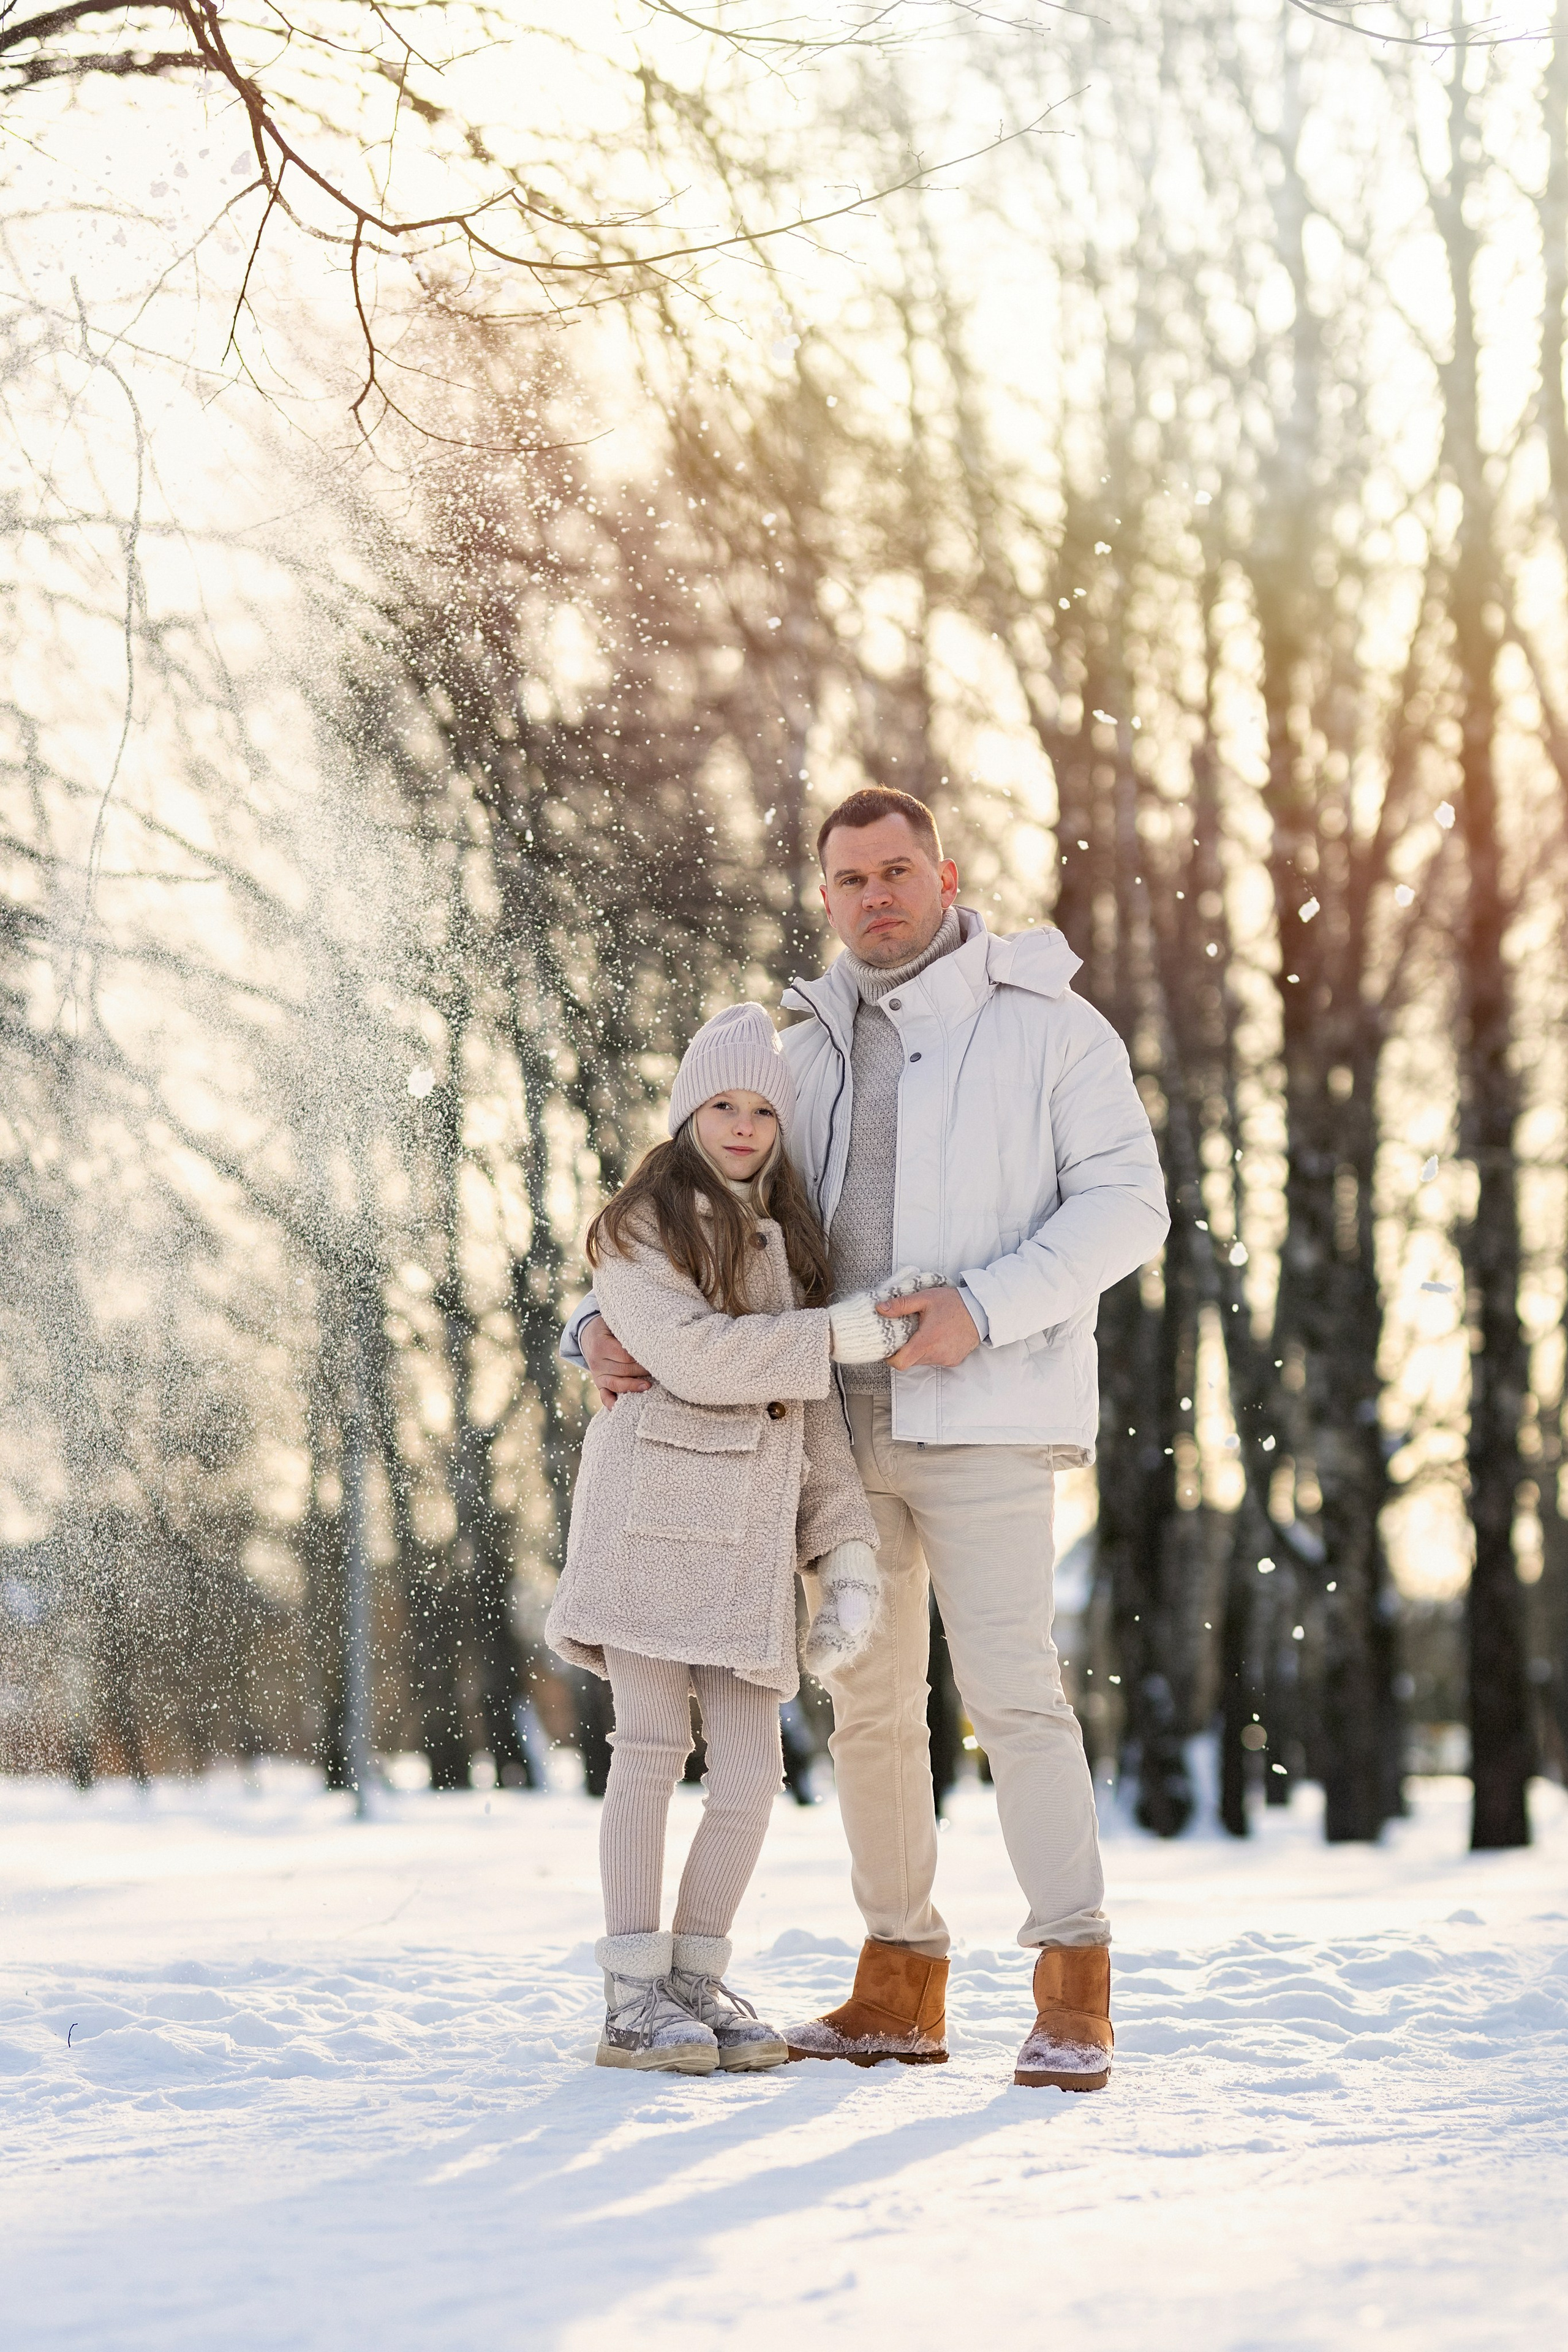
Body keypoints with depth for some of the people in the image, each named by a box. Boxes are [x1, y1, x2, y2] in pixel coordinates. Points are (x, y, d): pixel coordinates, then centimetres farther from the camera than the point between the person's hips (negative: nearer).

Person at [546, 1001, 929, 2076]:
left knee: (752, 1773, -1)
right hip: (653, 1508, -5)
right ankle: (634, 1999, -2)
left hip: (753, 1532, 5)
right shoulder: (639, 1228, 2)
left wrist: (850, 1553, 6)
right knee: (651, 1747, -7)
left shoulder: (791, 1240, 18)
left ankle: (698, 1980, 12)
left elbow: (817, 1413, 15)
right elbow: (694, 1355, -14)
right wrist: (841, 1332, -14)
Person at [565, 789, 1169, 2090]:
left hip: (982, 1414, -6)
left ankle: (1074, 1996, -8)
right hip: (846, 1422, 6)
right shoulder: (810, 1056, 13)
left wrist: (981, 1311, -20)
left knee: (1010, 1689, -13)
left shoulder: (1046, 1026, -2)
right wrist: (606, 1322, -5)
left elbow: (1126, 1201, -8)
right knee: (871, 1703, 8)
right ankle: (900, 1990, 18)